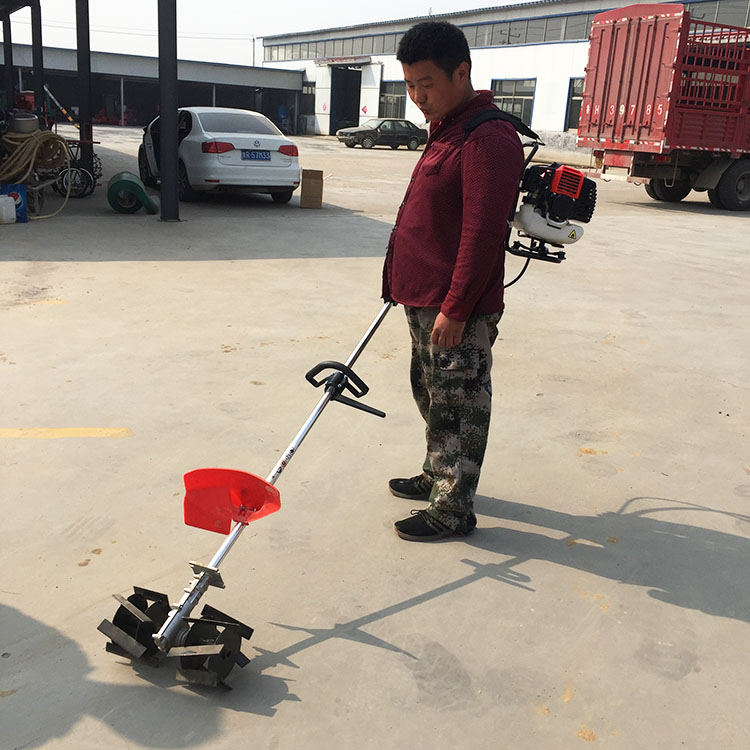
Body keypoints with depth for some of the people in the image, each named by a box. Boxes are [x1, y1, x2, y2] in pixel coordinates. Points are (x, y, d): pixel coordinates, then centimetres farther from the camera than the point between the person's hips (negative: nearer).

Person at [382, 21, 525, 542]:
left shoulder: (490, 139, -19)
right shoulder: (445, 129, 14)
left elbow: (482, 234, -24)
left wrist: (454, 309, -24)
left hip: (458, 311, -10)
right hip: (425, 300, 10)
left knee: (459, 407, 1)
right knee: (433, 396, 21)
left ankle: (454, 510, 14)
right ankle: (438, 476, 38)